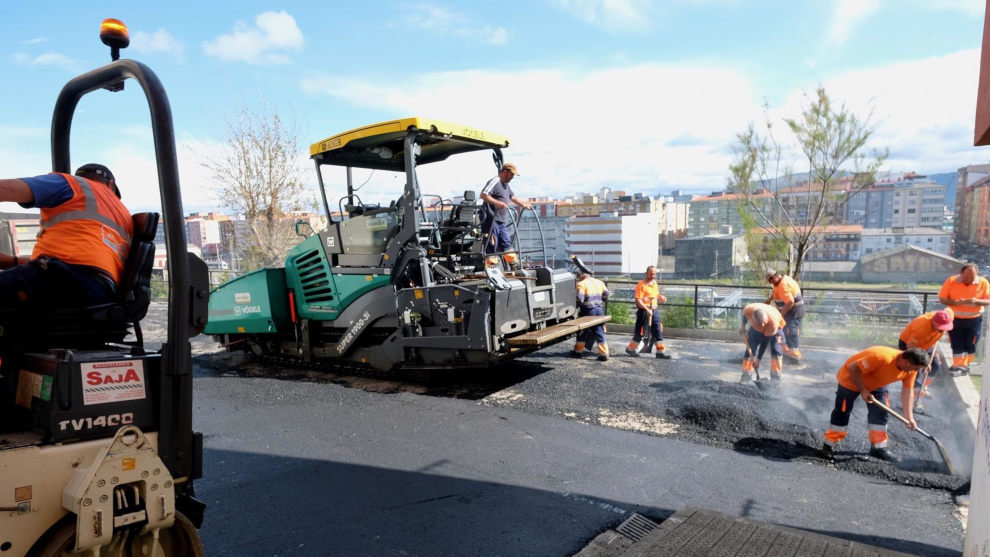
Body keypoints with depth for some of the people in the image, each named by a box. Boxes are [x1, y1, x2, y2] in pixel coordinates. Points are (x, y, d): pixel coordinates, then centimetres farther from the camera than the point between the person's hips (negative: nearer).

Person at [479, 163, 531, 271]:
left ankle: (515, 266, 16)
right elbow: (483, 195, -22)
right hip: (492, 221, -10)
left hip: (501, 222, 10)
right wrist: (497, 203, -31)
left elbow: (513, 197, 36)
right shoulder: (495, 182, -10)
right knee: (492, 246, -7)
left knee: (507, 244, 12)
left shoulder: (506, 185, 22)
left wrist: (524, 204, 27)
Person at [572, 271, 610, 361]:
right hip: (599, 310, 5)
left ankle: (578, 351, 23)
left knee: (583, 332, 11)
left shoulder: (581, 284, -10)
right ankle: (604, 354, 3)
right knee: (600, 332, 8)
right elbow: (606, 295, 12)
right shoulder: (599, 282, 10)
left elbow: (580, 299, -18)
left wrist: (578, 306, -1)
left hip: (588, 311, -5)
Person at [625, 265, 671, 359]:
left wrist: (661, 297, 3)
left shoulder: (654, 283, 12)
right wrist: (647, 309, -26)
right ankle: (631, 349, 19)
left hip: (654, 310, 7)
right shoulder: (641, 285, -13)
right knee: (640, 332, 1)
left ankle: (660, 352, 12)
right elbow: (638, 300, -18)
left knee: (658, 331, 6)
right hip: (644, 311, -7)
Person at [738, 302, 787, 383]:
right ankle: (746, 379, 2)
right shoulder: (748, 310, -38)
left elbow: (765, 342, -32)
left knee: (776, 350, -19)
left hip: (775, 327, -2)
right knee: (750, 350, -5)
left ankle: (775, 379, -11)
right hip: (756, 328, 3)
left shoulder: (773, 322, -42)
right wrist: (743, 326, -3)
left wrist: (758, 359, -25)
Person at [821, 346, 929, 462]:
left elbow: (907, 391, -6)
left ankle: (879, 448, 13)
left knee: (880, 413, 0)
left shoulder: (911, 369, -17)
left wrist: (909, 418, -9)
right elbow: (853, 368, -34)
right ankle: (829, 445, 9)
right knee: (842, 412, -2)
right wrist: (863, 391, -26)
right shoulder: (882, 357, -40)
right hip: (851, 379, -7)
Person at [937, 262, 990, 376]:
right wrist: (955, 302, -26)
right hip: (955, 319, -1)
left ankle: (964, 365, 24)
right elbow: (942, 298, -8)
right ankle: (958, 366, 13)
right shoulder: (951, 281, -12)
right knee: (956, 344, 3)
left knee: (971, 345, 8)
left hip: (974, 319, 1)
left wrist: (977, 301, -28)